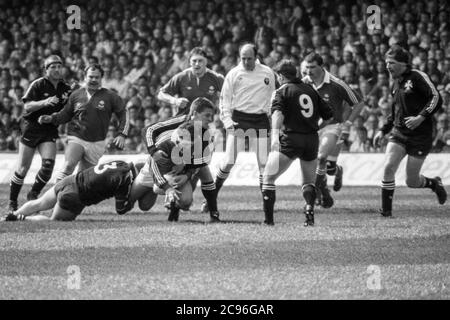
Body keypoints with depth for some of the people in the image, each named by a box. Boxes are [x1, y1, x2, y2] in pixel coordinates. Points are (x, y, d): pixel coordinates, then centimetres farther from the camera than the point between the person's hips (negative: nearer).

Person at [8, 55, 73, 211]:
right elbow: (27, 106, -16)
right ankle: (12, 201, 15)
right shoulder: (38, 85, -9)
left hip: (50, 131, 3)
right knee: (23, 168, -1)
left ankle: (33, 194, 5)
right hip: (31, 128, -3)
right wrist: (44, 102, -32)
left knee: (48, 163, -17)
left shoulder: (66, 88, 3)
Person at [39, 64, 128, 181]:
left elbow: (123, 115, 4)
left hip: (96, 144, 0)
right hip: (76, 139, 0)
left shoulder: (110, 96, 1)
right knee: (68, 166, -24)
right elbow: (66, 114, 19)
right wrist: (51, 119, 3)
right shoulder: (76, 95, 6)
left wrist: (122, 135, -8)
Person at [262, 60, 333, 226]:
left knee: (268, 178, 4)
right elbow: (329, 116, 16)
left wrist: (275, 135, -30)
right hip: (312, 140, 5)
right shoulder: (311, 90, 16)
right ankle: (309, 210, -3)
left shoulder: (282, 91, 2)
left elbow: (278, 114, -17)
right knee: (309, 181, 21)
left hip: (290, 139, -5)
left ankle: (268, 219, -5)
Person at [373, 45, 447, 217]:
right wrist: (383, 130, 19)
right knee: (388, 167, -15)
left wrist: (421, 117, -27)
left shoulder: (417, 77, -9)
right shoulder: (396, 84, 14)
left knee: (411, 181, -1)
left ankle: (434, 183, 32)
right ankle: (386, 210, -7)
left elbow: (436, 98, -17)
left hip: (420, 136, -6)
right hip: (399, 133, 6)